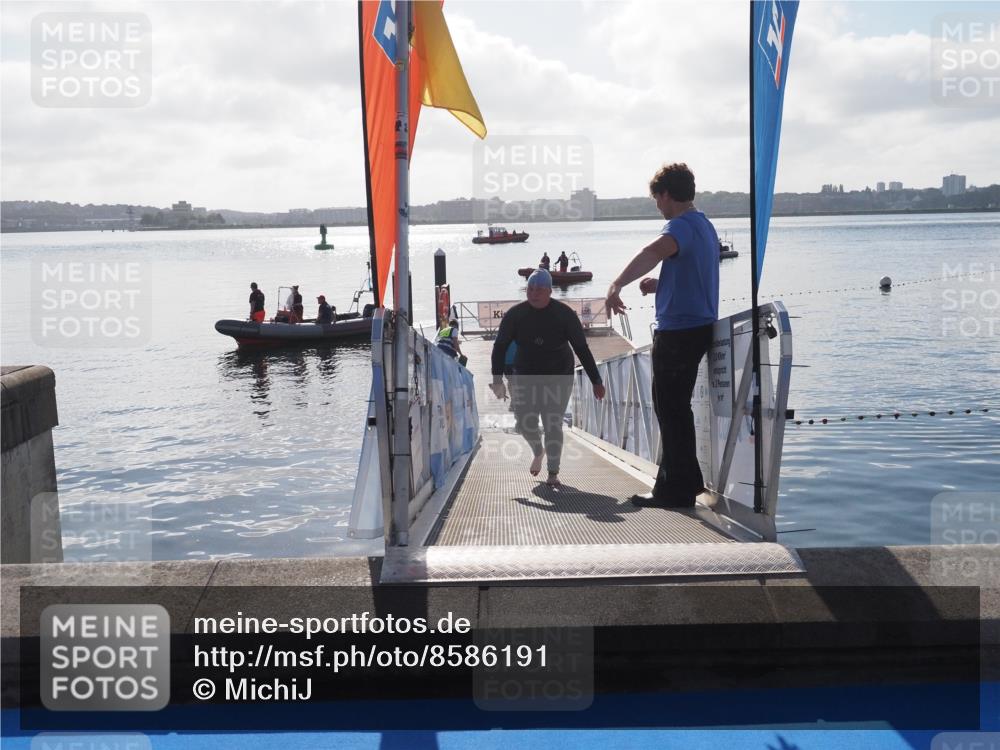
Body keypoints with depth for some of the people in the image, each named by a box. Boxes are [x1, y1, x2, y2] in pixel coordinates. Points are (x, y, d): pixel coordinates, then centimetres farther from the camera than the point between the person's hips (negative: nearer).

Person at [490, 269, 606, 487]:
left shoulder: (564, 314, -13)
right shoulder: (515, 315, -10)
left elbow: (582, 349, -10)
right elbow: (499, 347, -6)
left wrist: (596, 381, -12)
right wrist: (497, 380, -15)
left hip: (558, 377, -2)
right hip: (526, 377, 2)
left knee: (553, 424, -7)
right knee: (525, 422, -1)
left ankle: (553, 473, 7)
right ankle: (538, 451, 33)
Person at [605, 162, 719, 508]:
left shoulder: (682, 225, -17)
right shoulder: (705, 225, 16)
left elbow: (654, 251, -40)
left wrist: (617, 284, -51)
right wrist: (660, 285, 14)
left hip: (678, 331, -10)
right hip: (699, 325, 10)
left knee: (670, 409, -2)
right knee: (675, 407, 20)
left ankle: (676, 490, 5)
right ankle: (684, 480, 30)